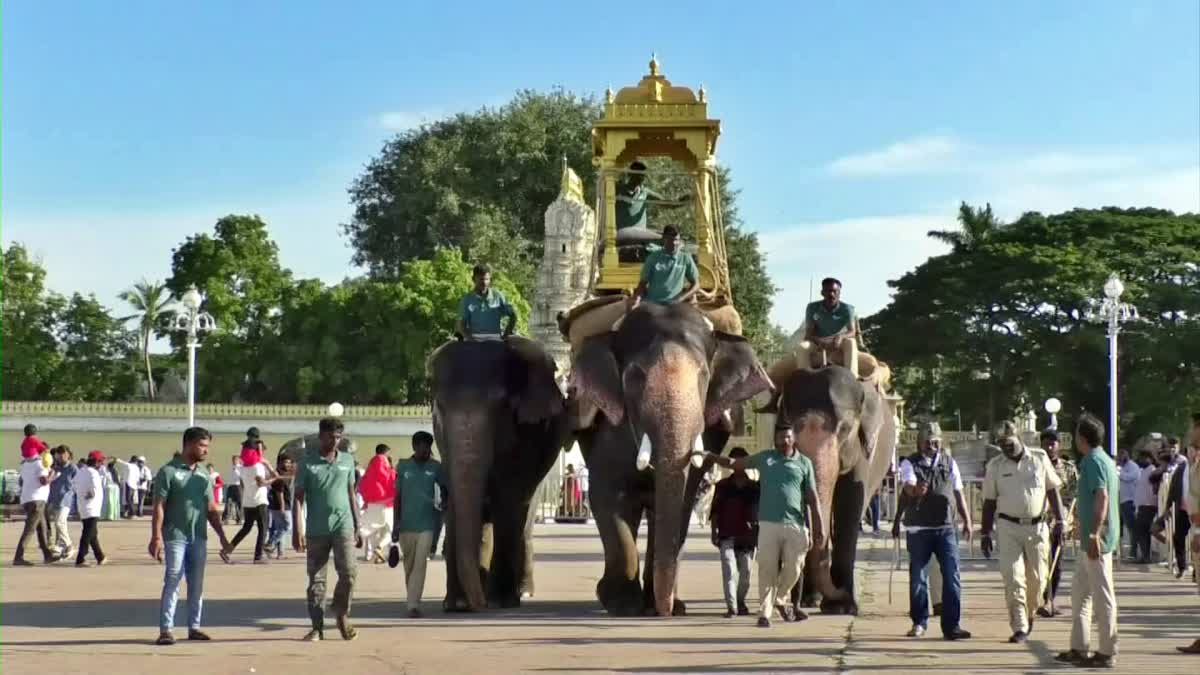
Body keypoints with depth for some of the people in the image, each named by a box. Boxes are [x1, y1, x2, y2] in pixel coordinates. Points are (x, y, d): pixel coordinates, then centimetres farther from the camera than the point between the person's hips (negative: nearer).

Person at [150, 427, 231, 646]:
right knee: (172, 583, -6)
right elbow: (158, 507, -9)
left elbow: (211, 508, 16)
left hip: (199, 537, 6)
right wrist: (156, 537, -17)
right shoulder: (169, 471, -6)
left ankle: (194, 627, 16)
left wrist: (222, 536, 11)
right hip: (175, 537, -6)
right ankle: (166, 629, -2)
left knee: (197, 584, 9)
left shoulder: (204, 474, 12)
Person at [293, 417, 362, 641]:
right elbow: (298, 497, -1)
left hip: (343, 526, 1)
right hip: (316, 530, -1)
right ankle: (317, 627, 11)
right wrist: (297, 530, -9)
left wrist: (357, 528, 13)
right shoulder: (307, 462, 1)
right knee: (316, 580, 3)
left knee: (348, 572, -11)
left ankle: (342, 614, 11)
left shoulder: (347, 461, 9)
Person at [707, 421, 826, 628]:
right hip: (769, 524, 0)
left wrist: (819, 528, 3)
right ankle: (765, 612, 5)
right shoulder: (765, 458, 10)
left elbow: (812, 498, 7)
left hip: (796, 525, 0)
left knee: (793, 569, 3)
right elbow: (735, 463, 19)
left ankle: (780, 600, 29)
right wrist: (710, 456, 9)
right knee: (767, 570, -2)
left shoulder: (804, 463, 8)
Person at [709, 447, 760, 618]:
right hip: (727, 535, -1)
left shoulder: (754, 487, 8)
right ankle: (731, 606, -16)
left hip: (747, 536, 2)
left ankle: (741, 602, 24)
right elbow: (715, 510, 6)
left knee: (745, 572, 6)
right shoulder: (722, 486, 7)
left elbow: (760, 511, 11)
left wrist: (759, 533, 5)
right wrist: (714, 532, 0)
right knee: (729, 569, -13)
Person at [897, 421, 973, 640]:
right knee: (917, 577, 6)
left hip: (945, 527, 2)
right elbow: (909, 485, -19)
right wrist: (915, 490, -43)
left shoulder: (949, 463, 12)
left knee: (951, 576, -5)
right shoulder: (910, 463, 1)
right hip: (918, 529, -2)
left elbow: (958, 493, 17)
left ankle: (951, 625, -2)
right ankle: (919, 622, 21)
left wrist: (967, 520, 12)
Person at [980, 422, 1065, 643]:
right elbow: (989, 501, 6)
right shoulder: (995, 466, 3)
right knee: (1013, 578, -7)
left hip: (1038, 526, 1)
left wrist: (1059, 522, 0)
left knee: (1037, 577, 5)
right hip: (1009, 527, 0)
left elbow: (1052, 491, 6)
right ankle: (1019, 628, -5)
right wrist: (985, 533, 4)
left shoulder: (1039, 459, 2)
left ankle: (1030, 614, 31)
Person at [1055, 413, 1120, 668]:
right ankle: (1079, 649, 21)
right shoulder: (1105, 460, 16)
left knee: (1102, 595, -4)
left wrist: (1095, 534, -28)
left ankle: (1106, 653, 2)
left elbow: (1102, 497, -24)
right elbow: (1115, 491, 20)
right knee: (1079, 591, 15)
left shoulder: (1093, 461, -14)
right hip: (1090, 539, 10)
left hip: (1096, 539, -10)